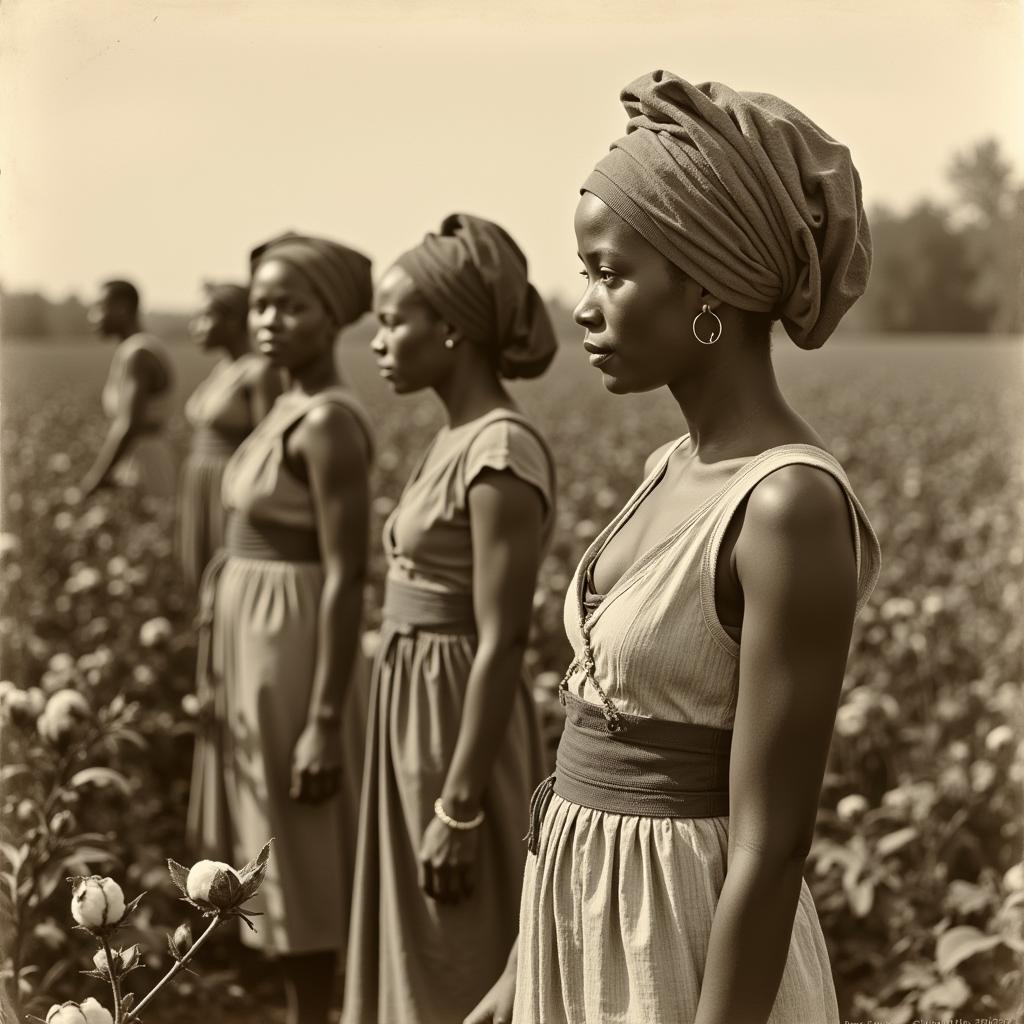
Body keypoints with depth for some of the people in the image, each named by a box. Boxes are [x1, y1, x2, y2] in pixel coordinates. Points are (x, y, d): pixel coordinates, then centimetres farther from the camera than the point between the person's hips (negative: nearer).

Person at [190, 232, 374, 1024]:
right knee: (285, 865, 17)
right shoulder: (288, 410, 10)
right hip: (255, 647, 10)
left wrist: (324, 722, -21)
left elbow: (346, 580, -20)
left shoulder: (328, 421, -18)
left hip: (291, 654, -10)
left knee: (302, 869, 2)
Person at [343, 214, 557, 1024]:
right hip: (417, 714, 9)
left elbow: (501, 645, -22)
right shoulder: (457, 440, 9)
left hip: (458, 725, -9)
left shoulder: (501, 450, -20)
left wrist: (458, 808, -21)